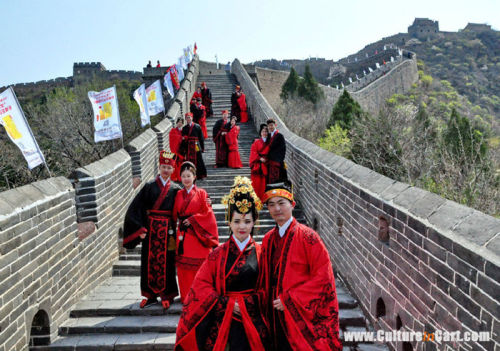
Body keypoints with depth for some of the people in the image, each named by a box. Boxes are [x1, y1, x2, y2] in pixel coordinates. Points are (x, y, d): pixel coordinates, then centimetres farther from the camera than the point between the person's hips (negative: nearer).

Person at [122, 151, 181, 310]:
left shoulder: (175, 189, 5)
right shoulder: (149, 186, 3)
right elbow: (136, 208, -1)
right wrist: (140, 229, -8)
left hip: (167, 230, -1)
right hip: (150, 229, 1)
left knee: (166, 261, 3)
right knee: (149, 260, 5)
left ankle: (167, 294, 15)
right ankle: (151, 294, 18)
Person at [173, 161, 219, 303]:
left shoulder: (201, 193, -1)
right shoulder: (179, 194, 10)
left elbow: (207, 213, -5)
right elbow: (175, 214, 12)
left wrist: (192, 220, -11)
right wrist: (182, 221, -5)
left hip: (197, 235, -3)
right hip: (183, 235, 3)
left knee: (199, 266, 0)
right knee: (183, 266, 5)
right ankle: (186, 296, 18)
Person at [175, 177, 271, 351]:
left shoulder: (260, 252, 2)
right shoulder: (218, 254, 1)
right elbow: (201, 284, -1)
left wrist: (247, 304, -8)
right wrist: (227, 304, -9)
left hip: (253, 322, 0)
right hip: (224, 321, 0)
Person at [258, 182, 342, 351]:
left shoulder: (307, 236, -12)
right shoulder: (268, 239, 6)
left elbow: (323, 276, -16)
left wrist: (290, 300, -17)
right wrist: (265, 300, 1)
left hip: (303, 316, -5)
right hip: (277, 317, 5)